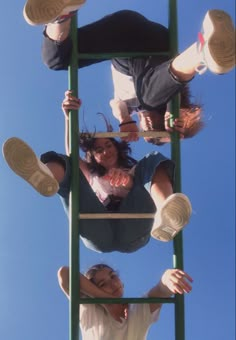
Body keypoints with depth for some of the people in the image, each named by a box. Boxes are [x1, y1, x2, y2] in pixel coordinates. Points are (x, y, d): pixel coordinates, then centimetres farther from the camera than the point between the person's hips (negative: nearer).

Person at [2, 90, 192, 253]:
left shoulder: (133, 171, 32)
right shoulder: (91, 173, 34)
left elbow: (140, 185, 3)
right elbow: (71, 155, 10)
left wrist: (126, 179, -23)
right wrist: (69, 116, -8)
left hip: (131, 232, -1)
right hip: (99, 233, 1)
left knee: (154, 161, -15)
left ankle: (164, 216, -51)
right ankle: (43, 176, -47)